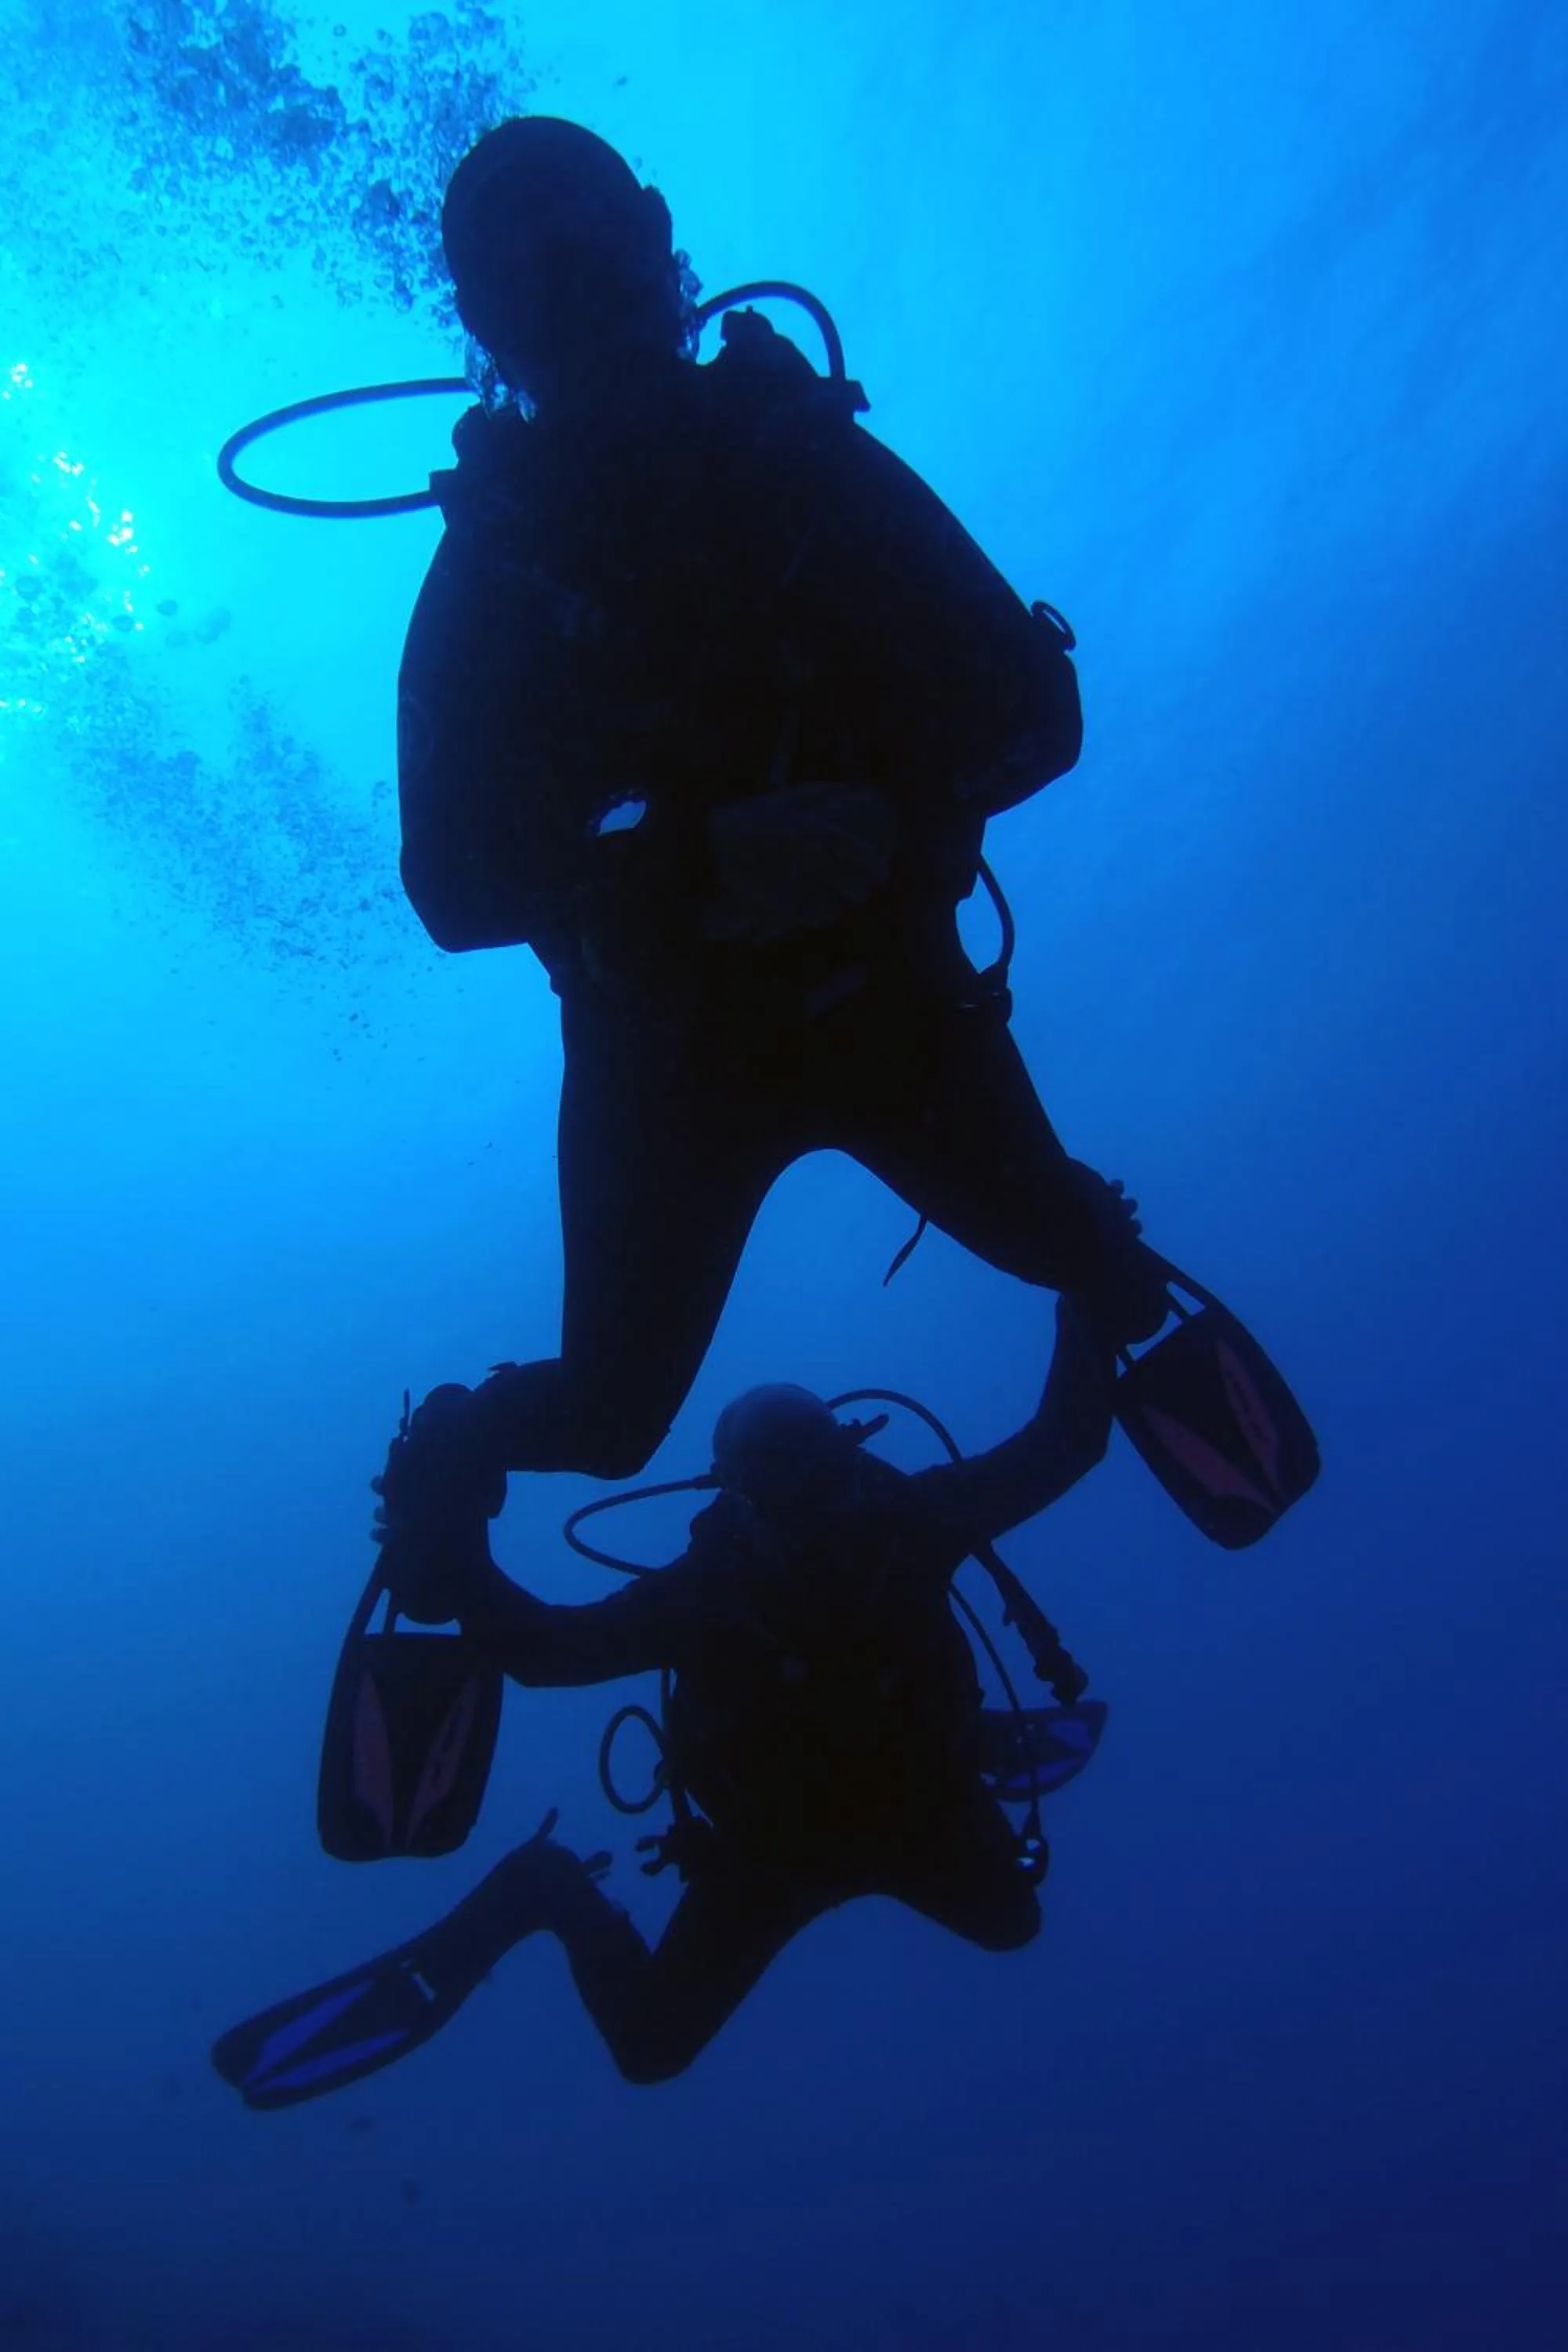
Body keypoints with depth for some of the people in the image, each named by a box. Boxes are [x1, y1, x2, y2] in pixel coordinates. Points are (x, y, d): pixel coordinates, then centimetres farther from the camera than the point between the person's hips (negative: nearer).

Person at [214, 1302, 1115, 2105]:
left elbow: (1064, 1444, -23)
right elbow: (544, 1646, -37)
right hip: (777, 1845, -2)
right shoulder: (705, 1593, -33)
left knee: (1010, 1925, 29)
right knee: (651, 2043, -2)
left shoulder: (910, 1521, -28)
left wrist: (1088, 1300, -32)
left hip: (927, 1814, 3)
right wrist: (454, 1561, -55)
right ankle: (554, 1893, 19)